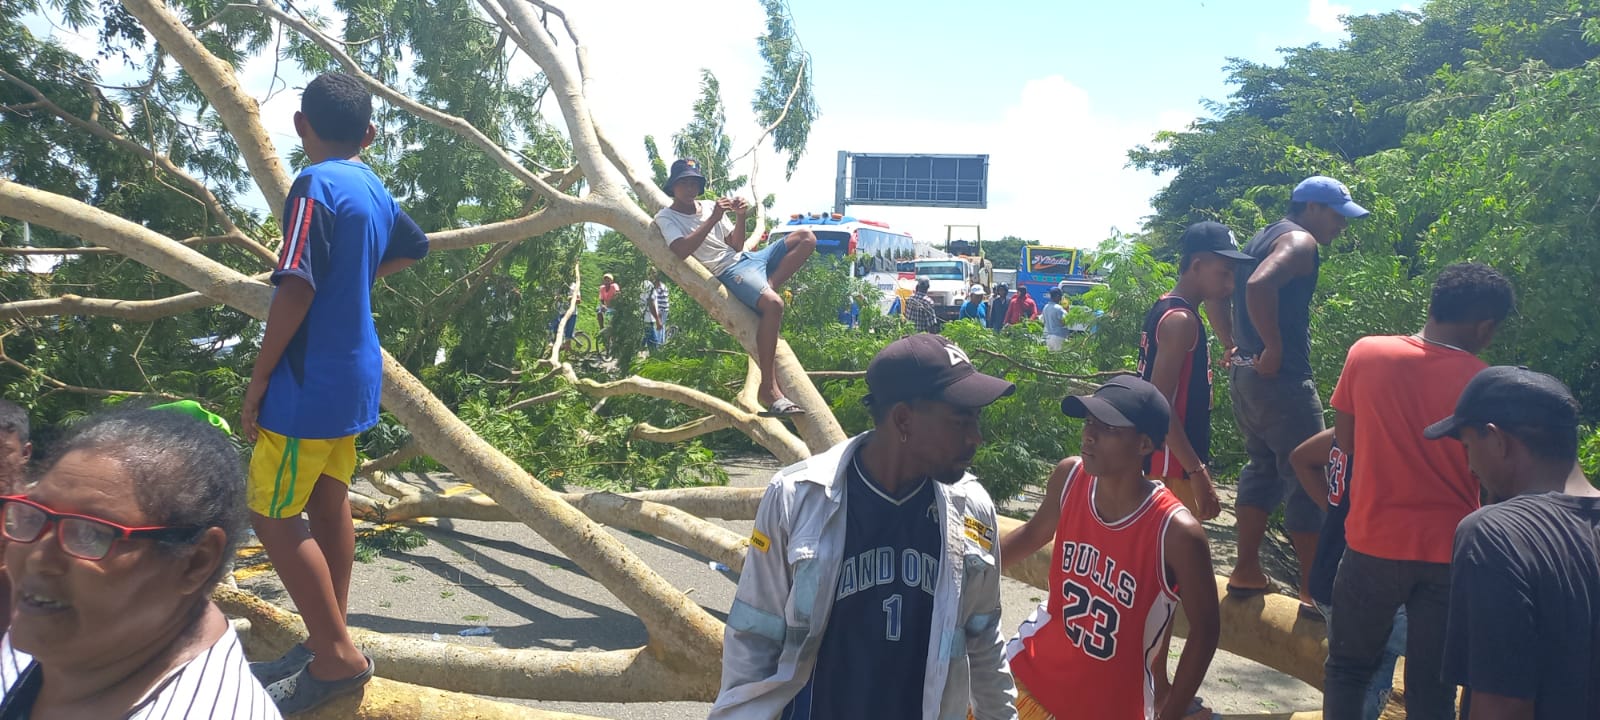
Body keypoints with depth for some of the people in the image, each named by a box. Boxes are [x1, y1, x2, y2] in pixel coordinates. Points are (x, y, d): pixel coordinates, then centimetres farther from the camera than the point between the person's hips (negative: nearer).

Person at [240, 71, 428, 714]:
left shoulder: (315, 185, -16)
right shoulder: (374, 190, 10)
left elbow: (296, 289, -22)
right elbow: (414, 247, 32)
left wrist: (258, 381, -14)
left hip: (311, 382, -9)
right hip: (354, 375, 9)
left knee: (272, 515, -2)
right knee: (328, 505, 15)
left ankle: (337, 657, 2)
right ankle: (328, 646, 24)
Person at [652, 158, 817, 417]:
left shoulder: (711, 206, 21)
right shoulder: (666, 218, 3)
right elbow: (682, 250, -18)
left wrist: (741, 218, -1)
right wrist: (713, 219, -17)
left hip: (748, 258, 8)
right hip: (728, 271, -8)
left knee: (806, 238, -4)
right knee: (772, 303, -36)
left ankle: (769, 286, -19)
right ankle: (769, 390, -37)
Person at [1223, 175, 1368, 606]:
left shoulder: (1262, 239, 19)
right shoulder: (1300, 242, -10)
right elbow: (1259, 285, -29)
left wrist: (1231, 346, 17)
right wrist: (1274, 347, -23)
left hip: (1244, 374, 10)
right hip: (1281, 378, -10)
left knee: (1262, 469, 18)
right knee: (1306, 479, -3)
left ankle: (1247, 572, 20)